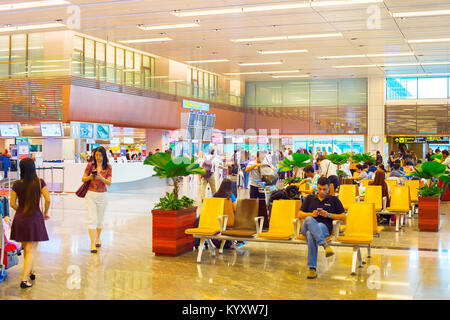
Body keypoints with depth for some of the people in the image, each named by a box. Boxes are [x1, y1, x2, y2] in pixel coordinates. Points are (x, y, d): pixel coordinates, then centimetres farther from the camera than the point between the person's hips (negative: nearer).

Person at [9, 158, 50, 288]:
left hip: (20, 219, 3)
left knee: (26, 249, 20)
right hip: (35, 219, -2)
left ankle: (31, 272, 37)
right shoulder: (40, 182, -9)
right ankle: (24, 280, -9)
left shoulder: (17, 184, -5)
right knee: (31, 250, 0)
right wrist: (45, 213, 5)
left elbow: (12, 203, -1)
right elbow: (48, 200, -11)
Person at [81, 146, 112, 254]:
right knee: (92, 219, -10)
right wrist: (90, 177, -16)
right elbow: (83, 179, 5)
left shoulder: (108, 167, 1)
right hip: (90, 195, -1)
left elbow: (109, 183, -4)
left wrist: (101, 178, -21)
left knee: (100, 220, 12)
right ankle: (92, 244, -12)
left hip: (102, 196, 1)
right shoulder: (90, 165, 1)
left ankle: (98, 239, 35)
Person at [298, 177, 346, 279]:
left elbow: (343, 217, 13)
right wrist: (311, 214, -2)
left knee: (311, 234, -40)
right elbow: (300, 214, 19)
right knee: (309, 220, -40)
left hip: (324, 226, -1)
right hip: (307, 226, 1)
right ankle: (325, 245, -57)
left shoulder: (334, 200, 20)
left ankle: (312, 268, -44)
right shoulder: (310, 198, 26)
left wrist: (329, 215, -3)